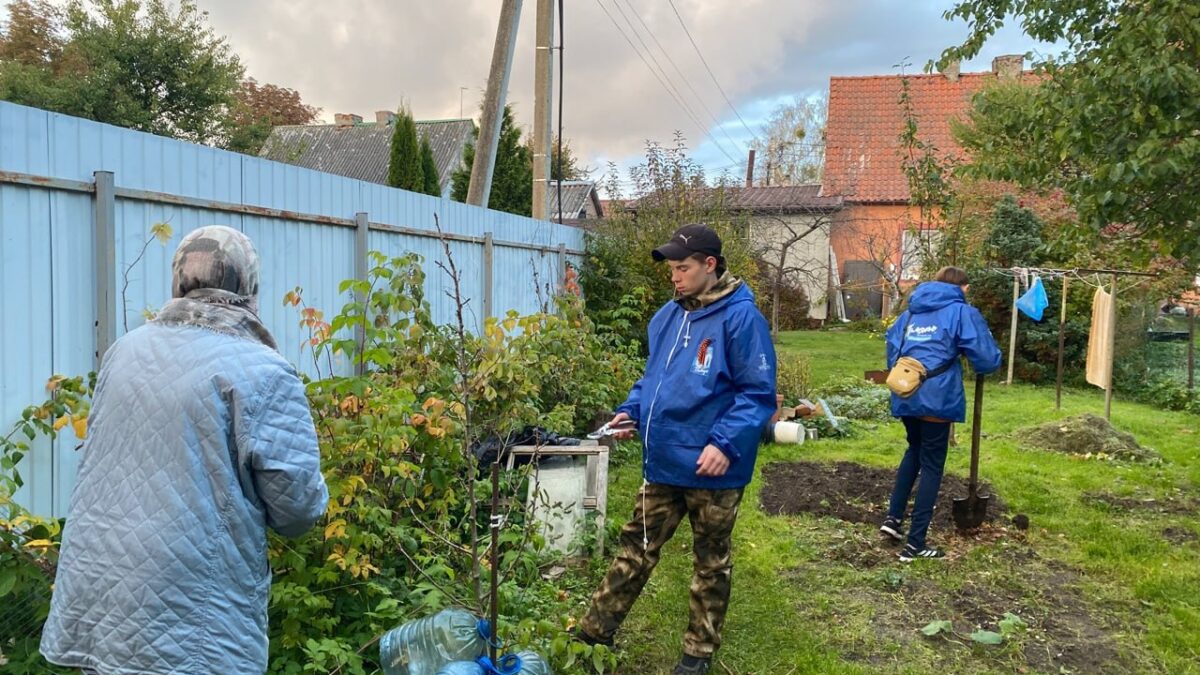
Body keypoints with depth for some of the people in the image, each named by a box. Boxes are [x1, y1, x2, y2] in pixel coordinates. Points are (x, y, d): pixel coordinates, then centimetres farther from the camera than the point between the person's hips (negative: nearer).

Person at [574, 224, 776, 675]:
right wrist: (631, 411, 3)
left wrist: (725, 443, -25)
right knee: (636, 549, 15)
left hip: (711, 468, -6)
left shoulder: (741, 317, -15)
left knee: (711, 562, 13)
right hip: (662, 462, 6)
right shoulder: (668, 315, 8)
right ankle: (598, 629, 27)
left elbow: (758, 393, -15)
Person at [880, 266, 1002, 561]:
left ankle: (894, 516, 21)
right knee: (931, 466, 5)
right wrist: (986, 365, 19)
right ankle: (915, 544, 8)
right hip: (936, 398, -5)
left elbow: (892, 353, 16)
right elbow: (988, 360, -4)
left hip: (904, 395, 6)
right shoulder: (962, 312, 0)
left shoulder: (910, 312, 17)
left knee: (915, 450, 28)